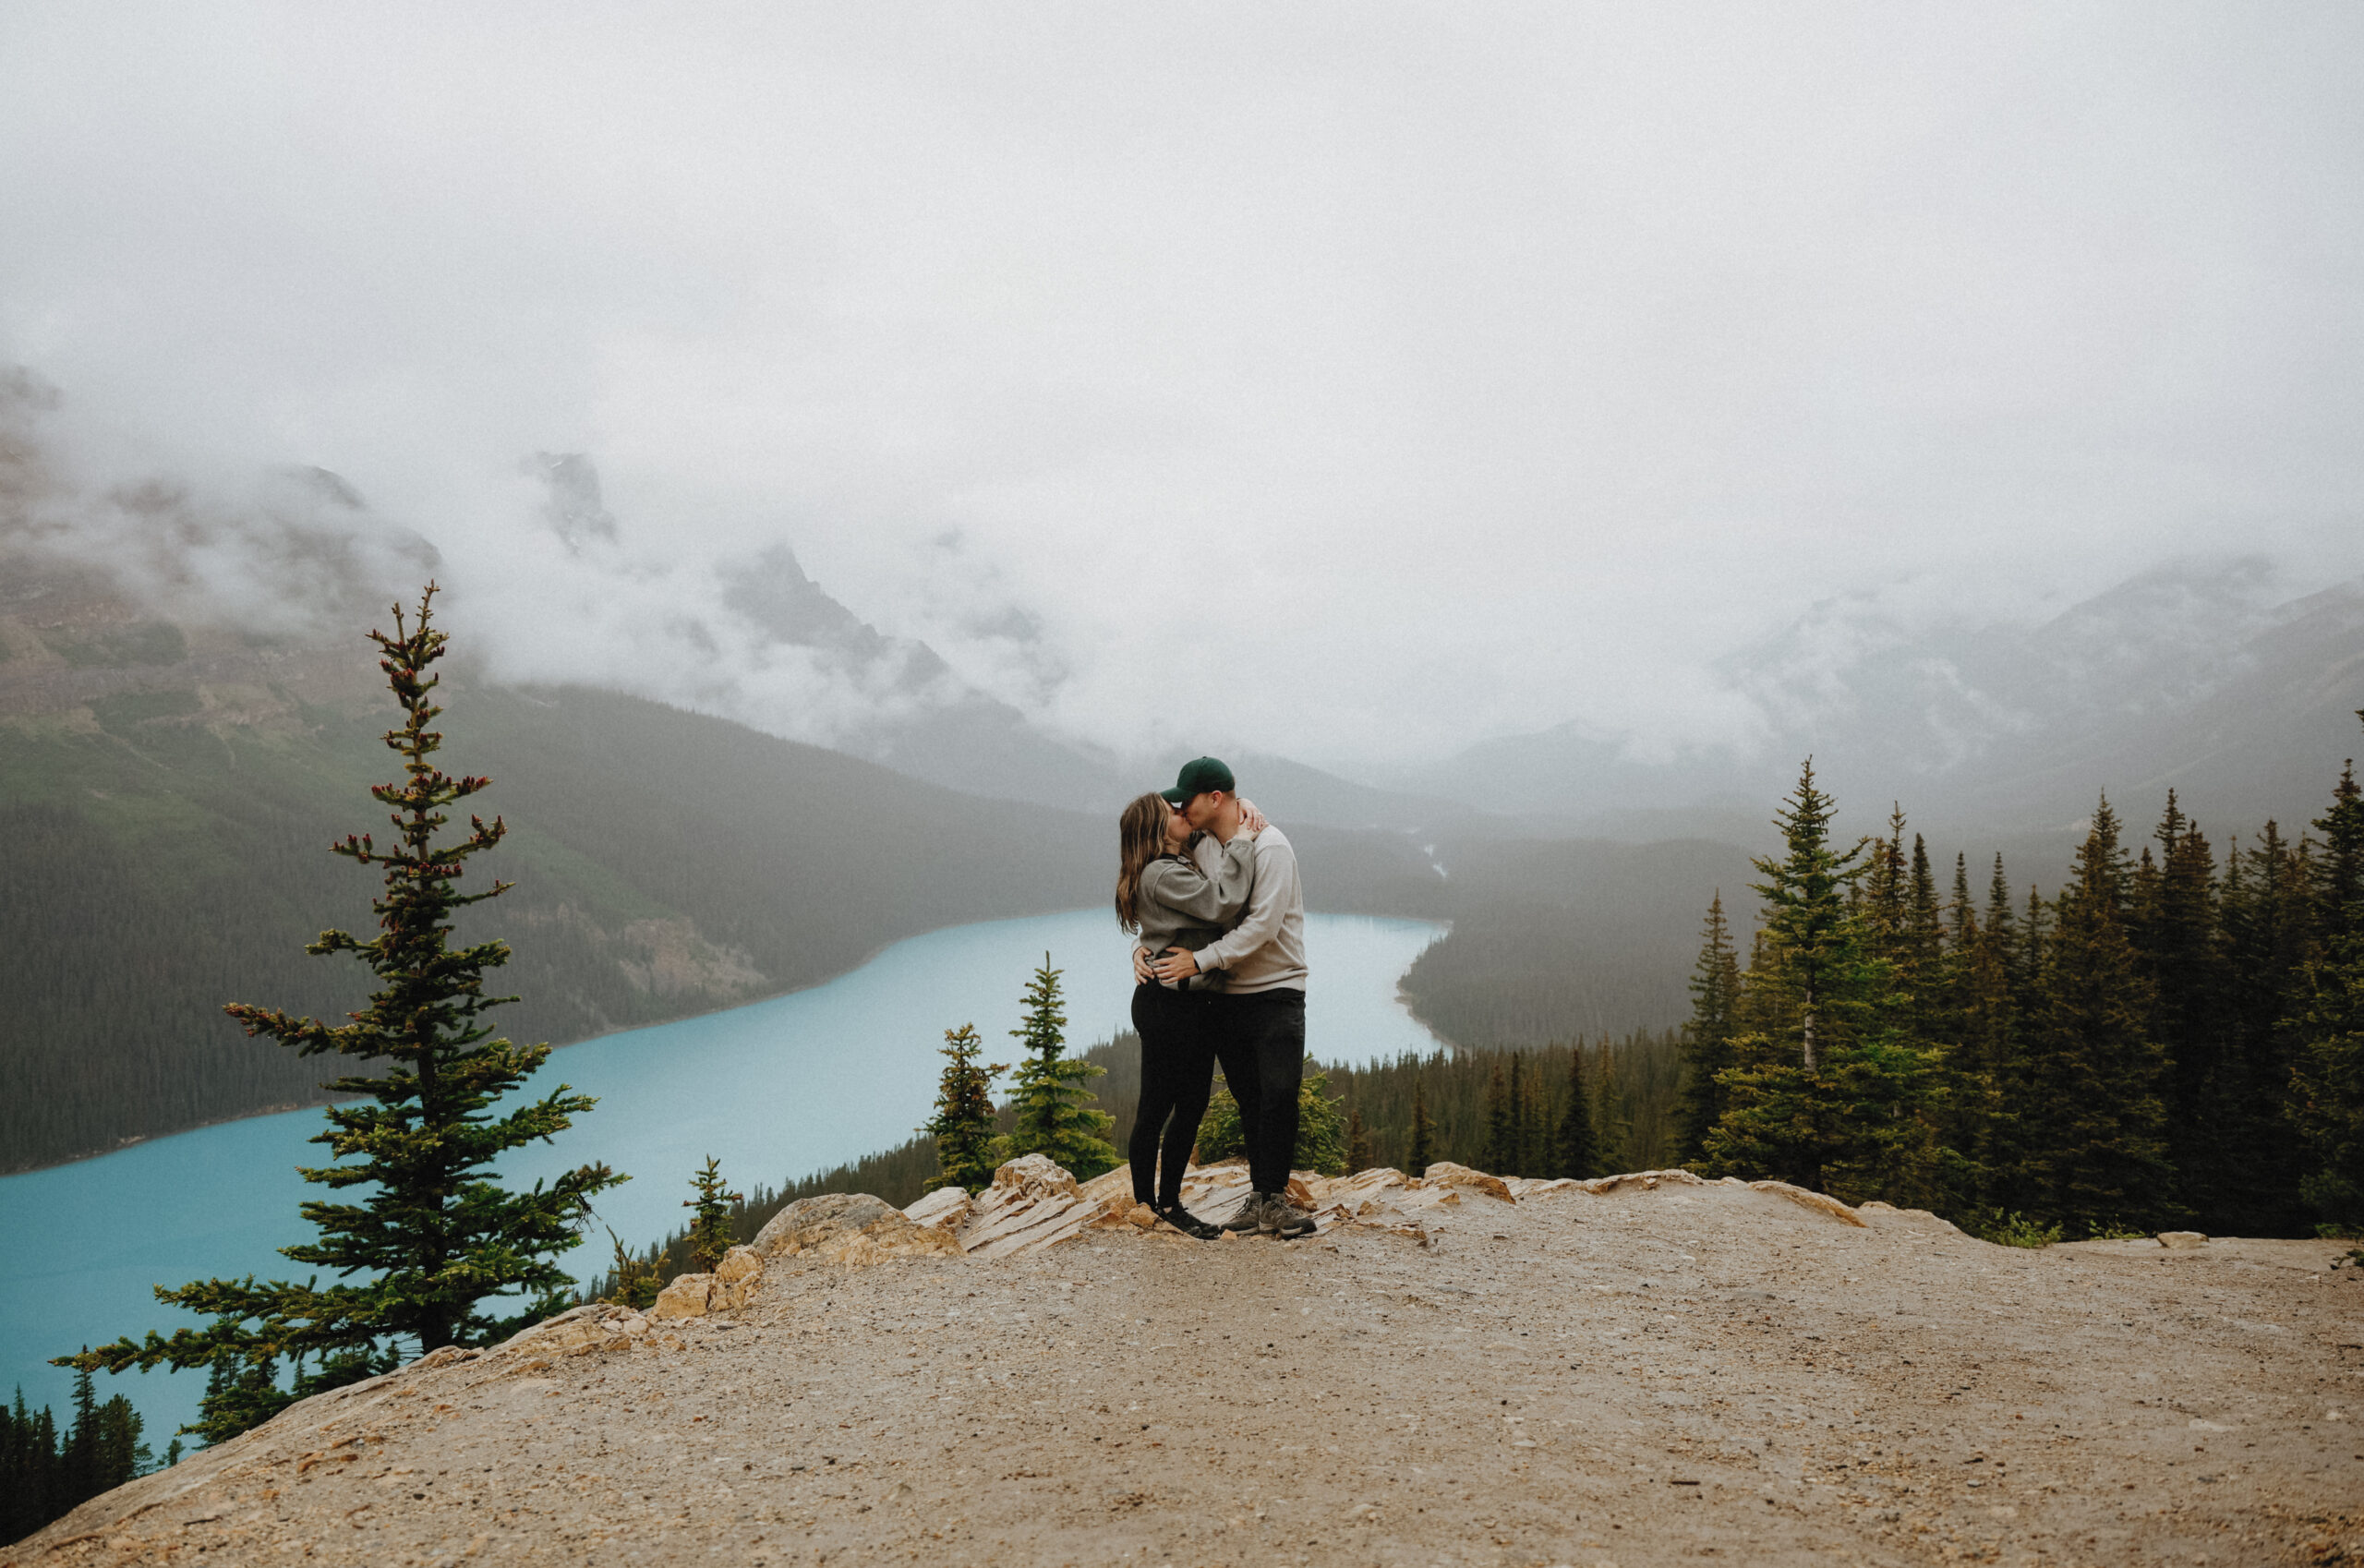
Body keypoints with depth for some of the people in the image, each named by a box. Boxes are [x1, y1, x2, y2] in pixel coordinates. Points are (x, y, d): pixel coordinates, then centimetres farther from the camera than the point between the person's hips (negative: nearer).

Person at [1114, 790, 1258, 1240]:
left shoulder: (1182, 867, 16)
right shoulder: (1162, 874, -17)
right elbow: (1222, 903, -24)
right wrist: (1241, 843, -15)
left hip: (1193, 1003, 10)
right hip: (1167, 1003, -10)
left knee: (1193, 1104, 14)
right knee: (1157, 1107, 1)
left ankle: (1169, 1202, 24)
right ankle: (1143, 1204, 13)